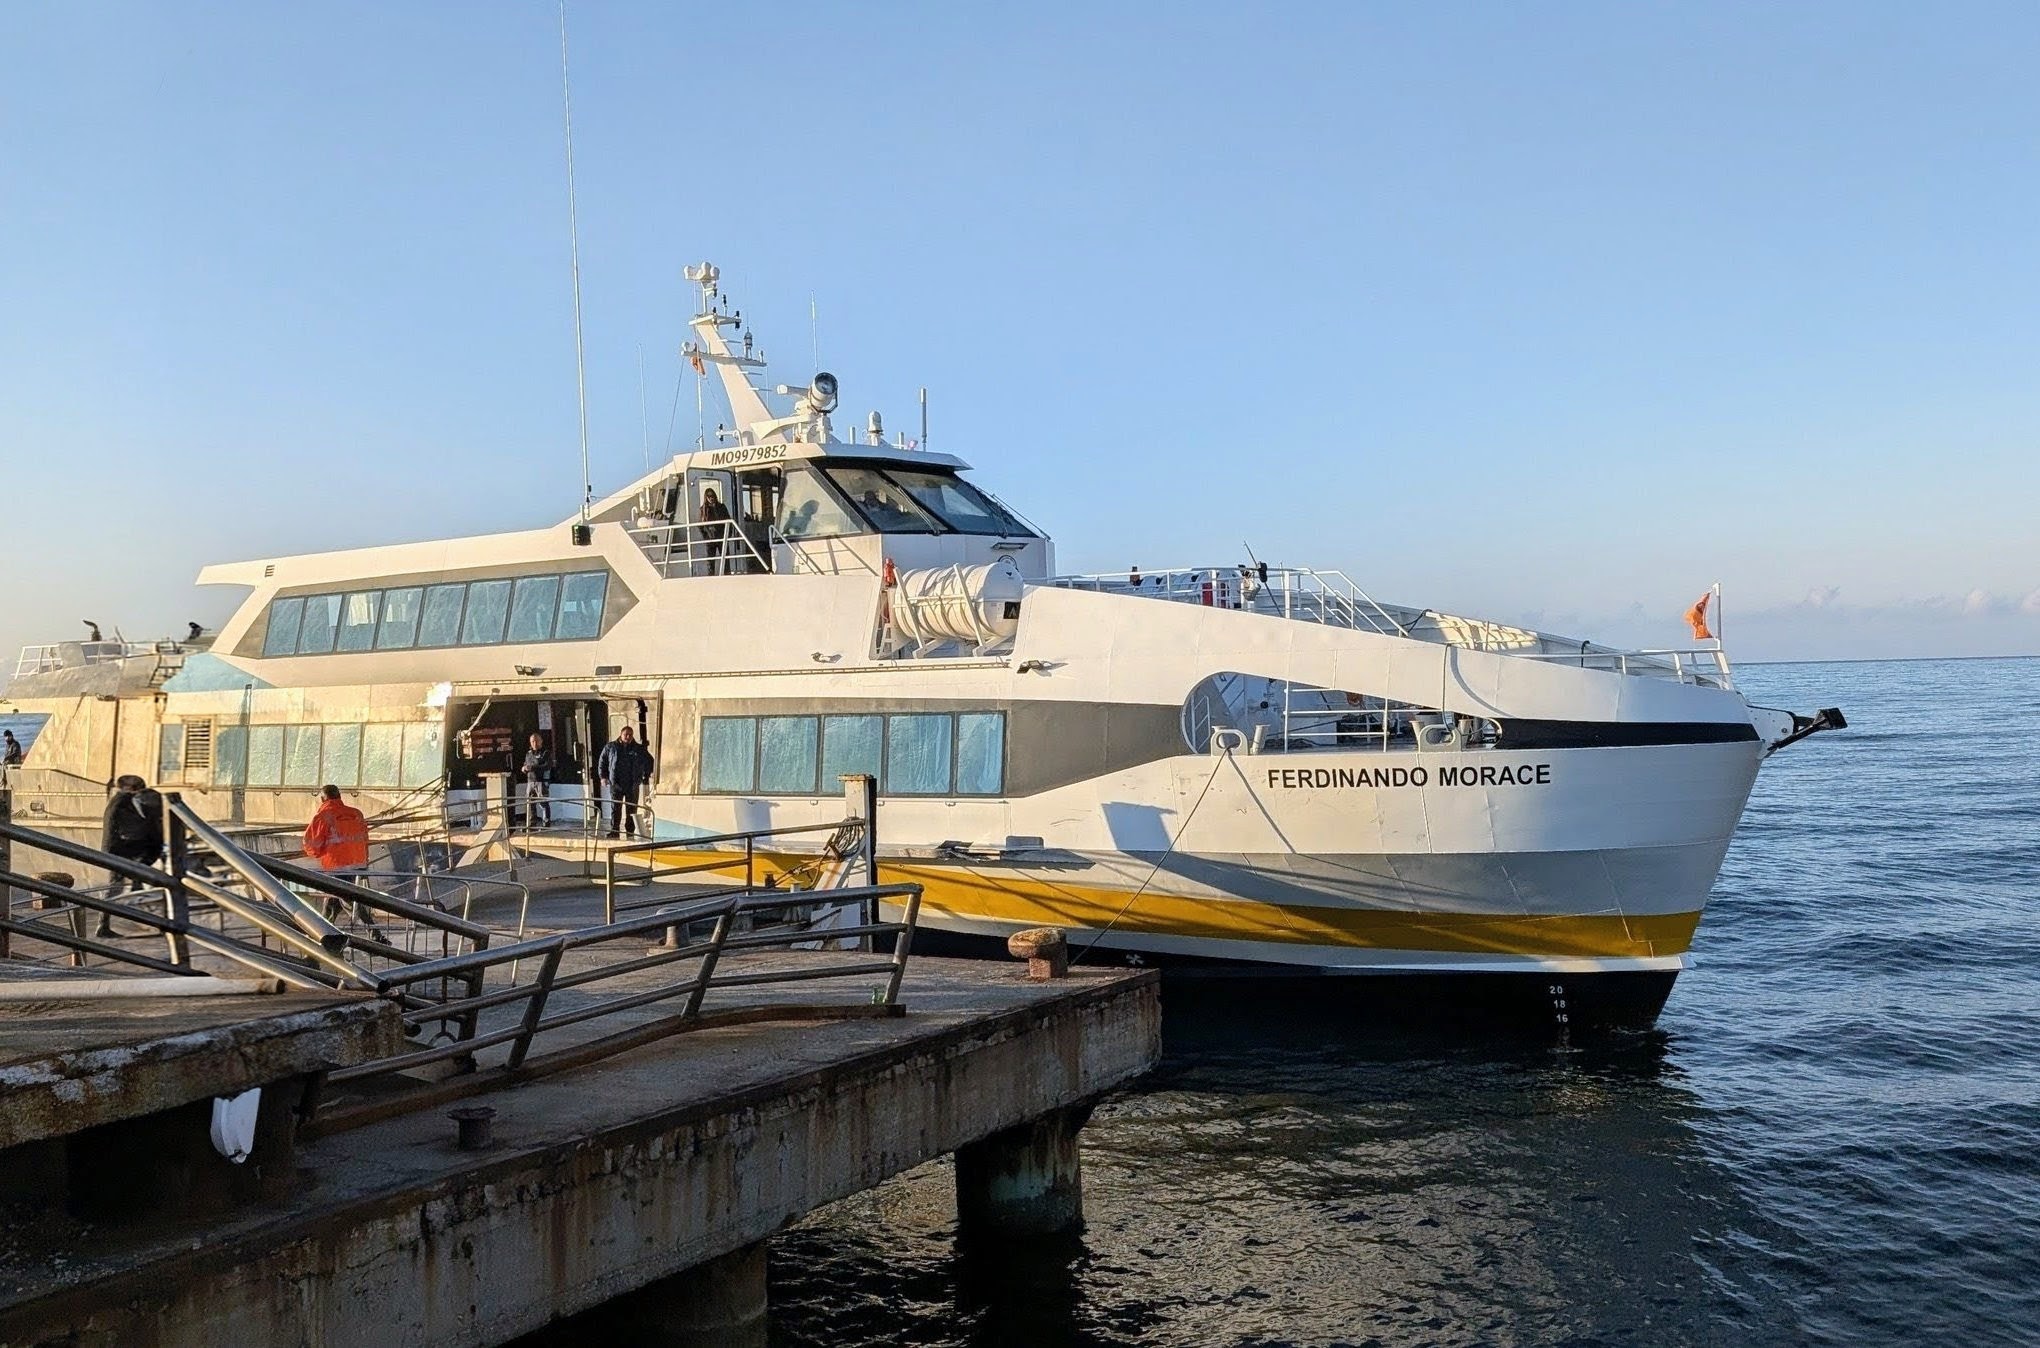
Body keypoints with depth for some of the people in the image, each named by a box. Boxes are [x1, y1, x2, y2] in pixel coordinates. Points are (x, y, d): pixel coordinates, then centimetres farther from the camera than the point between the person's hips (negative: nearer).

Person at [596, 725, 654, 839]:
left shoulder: (639, 749, 6)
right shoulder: (610, 747, 5)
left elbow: (649, 761, 18)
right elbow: (602, 762, 11)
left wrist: (646, 776, 11)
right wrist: (603, 776, 3)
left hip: (632, 786, 1)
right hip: (615, 784, -1)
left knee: (631, 810, 3)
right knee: (615, 809, -2)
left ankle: (630, 831, 10)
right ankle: (614, 831, 2)